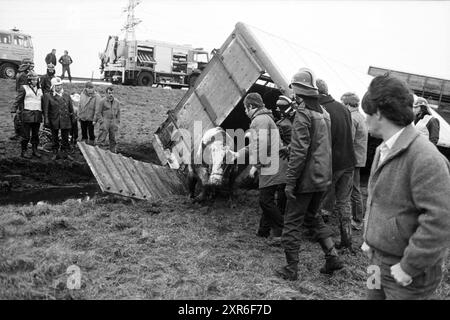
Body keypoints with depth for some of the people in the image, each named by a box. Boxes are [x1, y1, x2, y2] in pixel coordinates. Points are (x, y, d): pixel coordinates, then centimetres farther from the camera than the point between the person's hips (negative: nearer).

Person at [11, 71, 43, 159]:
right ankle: (23, 152, 8)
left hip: (37, 115, 5)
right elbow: (18, 100, -3)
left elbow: (41, 102, 20)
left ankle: (35, 151, 20)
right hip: (27, 115, -5)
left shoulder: (39, 90, 16)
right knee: (26, 135, -2)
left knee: (36, 135, 10)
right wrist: (14, 110, -11)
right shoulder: (24, 88, 0)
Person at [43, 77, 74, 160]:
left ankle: (65, 153, 16)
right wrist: (46, 120, -10)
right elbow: (46, 110, -4)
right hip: (54, 121, -2)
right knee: (55, 138, 8)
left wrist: (72, 119, 7)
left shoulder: (67, 96, 8)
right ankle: (55, 153, 18)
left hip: (65, 121, 2)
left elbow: (71, 109, 10)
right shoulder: (48, 96, -1)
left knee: (65, 138, 6)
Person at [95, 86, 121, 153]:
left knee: (113, 137, 8)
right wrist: (102, 121, -8)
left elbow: (118, 113, 15)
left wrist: (117, 123, 11)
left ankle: (113, 151, 19)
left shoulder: (117, 102, 9)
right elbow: (98, 112, -1)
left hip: (113, 121, 3)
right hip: (105, 120, -3)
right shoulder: (102, 101, -3)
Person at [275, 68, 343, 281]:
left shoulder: (303, 114, -17)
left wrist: (290, 181, -18)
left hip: (306, 178, -8)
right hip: (323, 178, 8)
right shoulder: (324, 112, 9)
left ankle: (291, 269, 12)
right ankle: (332, 257, 23)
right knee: (313, 215, 24)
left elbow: (299, 151, -21)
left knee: (292, 222, 4)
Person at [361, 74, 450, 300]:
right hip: (377, 260, 7)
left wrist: (409, 267, -20)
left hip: (408, 275, -7)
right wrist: (368, 237, 10)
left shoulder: (426, 158, -23)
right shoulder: (383, 150, 7)